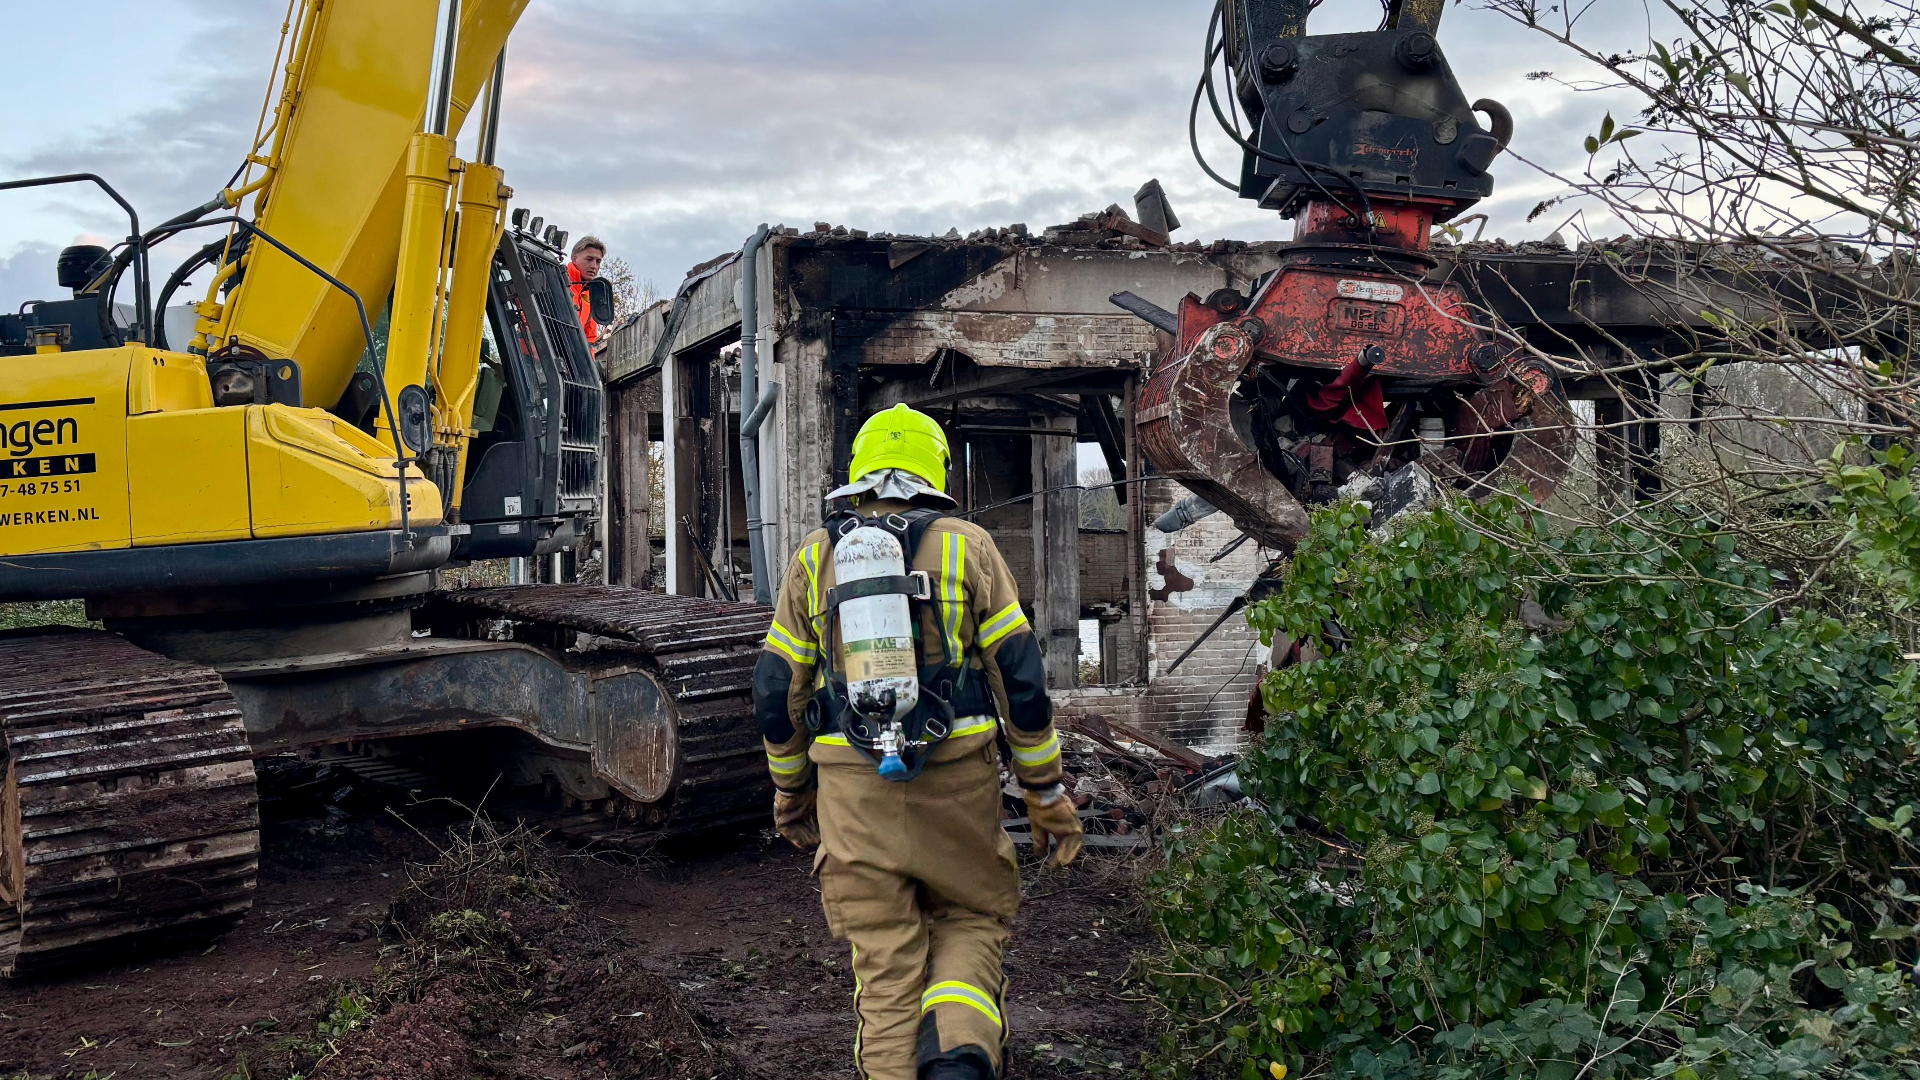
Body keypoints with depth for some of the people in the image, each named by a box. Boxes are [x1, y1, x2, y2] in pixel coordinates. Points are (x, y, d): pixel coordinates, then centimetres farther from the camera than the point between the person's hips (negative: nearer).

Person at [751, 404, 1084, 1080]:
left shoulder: (814, 557, 8)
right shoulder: (966, 547, 2)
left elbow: (776, 689, 9)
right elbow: (1020, 676, -2)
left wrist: (790, 792, 22)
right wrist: (1047, 794, 5)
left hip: (852, 790, 1)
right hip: (956, 784, -1)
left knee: (885, 966, 10)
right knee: (972, 919, 17)